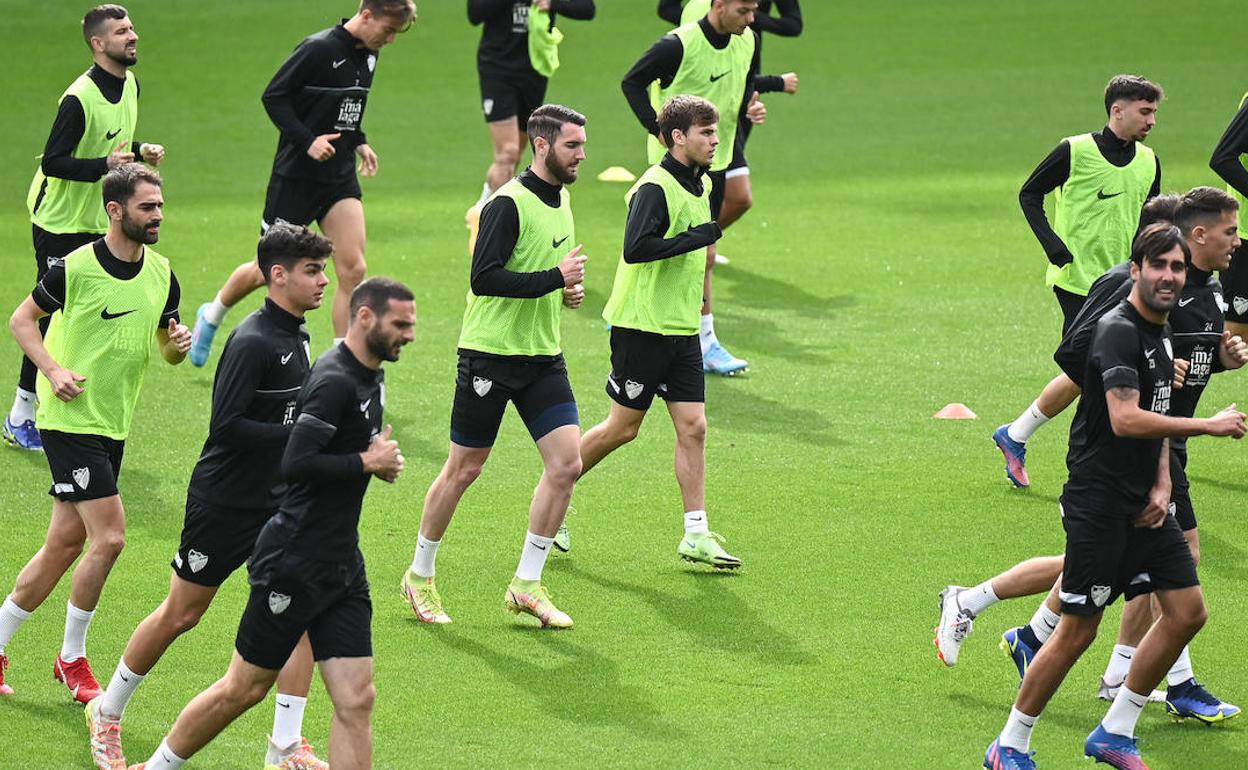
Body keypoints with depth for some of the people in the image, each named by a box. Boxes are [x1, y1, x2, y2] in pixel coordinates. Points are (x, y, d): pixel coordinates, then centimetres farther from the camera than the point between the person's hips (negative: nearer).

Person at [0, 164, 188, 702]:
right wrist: (53, 369, -16)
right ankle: (72, 658, 3)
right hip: (70, 418, -7)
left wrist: (178, 343, -8)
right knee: (109, 538, -13)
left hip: (113, 425, 7)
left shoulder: (161, 275, 5)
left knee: (65, 545, 9)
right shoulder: (76, 267, -13)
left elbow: (166, 351, 16)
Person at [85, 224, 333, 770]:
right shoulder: (252, 342, -21)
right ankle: (107, 713, 26)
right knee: (180, 615, 5)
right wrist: (299, 435, -25)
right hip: (225, 503, -7)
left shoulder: (297, 337, 7)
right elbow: (226, 426, -27)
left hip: (278, 501, 8)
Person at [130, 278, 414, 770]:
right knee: (244, 689, 4)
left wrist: (380, 458, 7)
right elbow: (295, 465, -28)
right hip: (296, 560, -8)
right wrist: (367, 462, -18)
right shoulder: (334, 380, -19)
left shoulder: (370, 378, 11)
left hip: (343, 563, 9)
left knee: (357, 700, -1)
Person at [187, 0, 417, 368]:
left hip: (341, 177, 6)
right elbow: (273, 96, -16)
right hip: (296, 175, -6)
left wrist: (359, 141, 8)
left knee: (353, 268, -8)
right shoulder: (319, 48, -18)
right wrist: (308, 141, -23)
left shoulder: (368, 54, 7)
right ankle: (211, 317, 34)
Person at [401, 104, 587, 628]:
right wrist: (556, 279, -23)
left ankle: (527, 585, 4)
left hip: (543, 356, 7)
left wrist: (568, 292, 6)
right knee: (463, 468, 3)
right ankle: (420, 576, 21)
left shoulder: (560, 198, 11)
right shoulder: (508, 203, -16)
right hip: (490, 354, -7)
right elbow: (483, 277, -24)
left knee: (566, 463, -5)